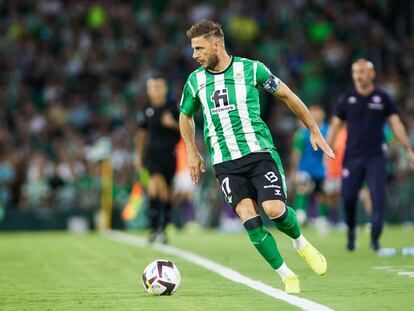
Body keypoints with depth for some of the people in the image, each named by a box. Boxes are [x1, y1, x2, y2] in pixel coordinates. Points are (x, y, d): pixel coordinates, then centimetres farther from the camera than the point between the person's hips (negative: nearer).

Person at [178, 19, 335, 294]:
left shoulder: (251, 69, 0)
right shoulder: (195, 81, 9)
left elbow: (286, 95, 10)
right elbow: (185, 116, 28)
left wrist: (314, 131, 13)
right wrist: (192, 153, 20)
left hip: (259, 151, -2)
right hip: (225, 162, 2)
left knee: (274, 209, -20)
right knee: (249, 218, -14)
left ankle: (301, 243, 13)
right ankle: (287, 276, -3)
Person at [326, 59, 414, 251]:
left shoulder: (383, 99, 3)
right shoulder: (346, 99, 5)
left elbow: (396, 125, 3)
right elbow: (335, 126, 9)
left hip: (376, 157, -1)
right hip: (352, 156, 1)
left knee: (378, 199, -9)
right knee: (348, 197, -3)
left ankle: (375, 239, -2)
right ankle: (351, 230, 23)